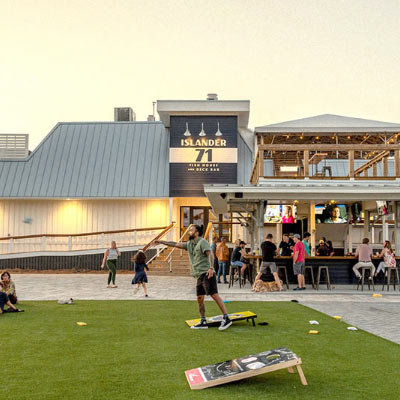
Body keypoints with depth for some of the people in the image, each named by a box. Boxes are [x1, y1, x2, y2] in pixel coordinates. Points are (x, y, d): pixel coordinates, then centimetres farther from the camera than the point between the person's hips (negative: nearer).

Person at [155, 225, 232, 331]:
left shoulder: (202, 242, -5)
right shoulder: (189, 244, 19)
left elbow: (210, 254, -18)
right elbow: (176, 244, 25)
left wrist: (211, 268, -31)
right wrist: (162, 242, 23)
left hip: (207, 274, -9)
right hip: (200, 276, 9)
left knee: (214, 295, -14)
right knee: (199, 298, 7)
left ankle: (226, 319, -13)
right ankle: (203, 322, 13)